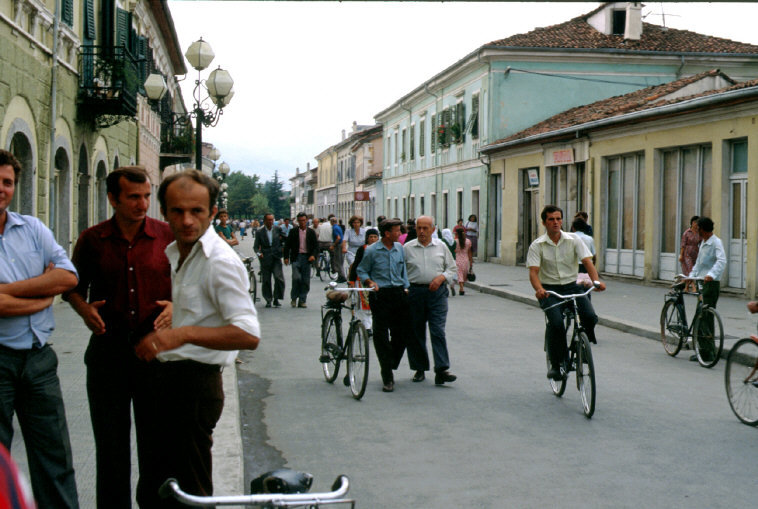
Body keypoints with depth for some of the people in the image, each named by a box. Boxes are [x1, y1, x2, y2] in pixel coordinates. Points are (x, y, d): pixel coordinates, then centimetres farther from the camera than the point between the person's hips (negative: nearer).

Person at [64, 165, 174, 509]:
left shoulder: (168, 236, 0)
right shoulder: (92, 240, 3)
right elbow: (73, 286, 14)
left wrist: (176, 307, -11)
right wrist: (84, 308, -6)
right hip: (108, 348, 1)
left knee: (156, 439, 7)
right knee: (110, 441, 8)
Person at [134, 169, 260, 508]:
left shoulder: (221, 262, -16)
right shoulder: (174, 253, 14)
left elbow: (249, 335, -26)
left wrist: (183, 333, -34)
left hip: (196, 384, -9)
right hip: (168, 378, 9)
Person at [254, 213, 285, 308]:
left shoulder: (278, 229, 6)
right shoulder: (259, 232, 2)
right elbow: (255, 246, 3)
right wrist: (259, 253, -15)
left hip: (276, 258, 0)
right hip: (265, 259, 0)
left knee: (279, 278, -12)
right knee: (266, 280, 2)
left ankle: (276, 299, 0)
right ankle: (268, 300, 14)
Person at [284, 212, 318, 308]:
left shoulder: (311, 232, 8)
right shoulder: (293, 232, 6)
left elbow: (316, 246, 8)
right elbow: (287, 245, 8)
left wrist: (313, 255, -9)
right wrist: (286, 257, -2)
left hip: (307, 258, 2)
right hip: (296, 257, -2)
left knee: (305, 280, 1)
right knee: (296, 278, -15)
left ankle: (302, 301, 9)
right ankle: (294, 298, 3)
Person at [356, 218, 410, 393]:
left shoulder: (400, 248, 11)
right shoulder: (371, 251, -3)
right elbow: (361, 270, 5)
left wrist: (406, 288, 11)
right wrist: (370, 282, -12)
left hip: (399, 294, 5)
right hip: (380, 295, -4)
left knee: (402, 334, 3)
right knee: (381, 337, -4)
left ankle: (390, 367, 23)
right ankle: (387, 378, 3)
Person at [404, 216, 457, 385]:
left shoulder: (441, 247, 9)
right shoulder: (407, 248, 5)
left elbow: (452, 268, 14)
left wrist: (441, 277, -5)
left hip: (437, 292, 0)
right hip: (415, 292, 1)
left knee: (438, 331, -9)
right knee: (416, 332, 5)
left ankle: (441, 370, -12)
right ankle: (419, 368, 18)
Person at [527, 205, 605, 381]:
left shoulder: (574, 240, 2)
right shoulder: (537, 245, -3)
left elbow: (587, 261, -8)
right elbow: (533, 271, -12)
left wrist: (597, 280, -28)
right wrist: (538, 289, -33)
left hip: (571, 286, 2)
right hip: (549, 290, -2)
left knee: (590, 317, -24)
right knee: (556, 322, -28)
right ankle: (556, 364, -8)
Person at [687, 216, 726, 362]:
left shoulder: (716, 242, -11)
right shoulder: (703, 243, 17)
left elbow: (722, 261, -26)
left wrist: (711, 274, -39)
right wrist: (690, 276, 17)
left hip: (712, 283, -9)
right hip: (702, 283, 9)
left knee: (707, 317, -9)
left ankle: (708, 352, -6)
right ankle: (703, 350, 16)